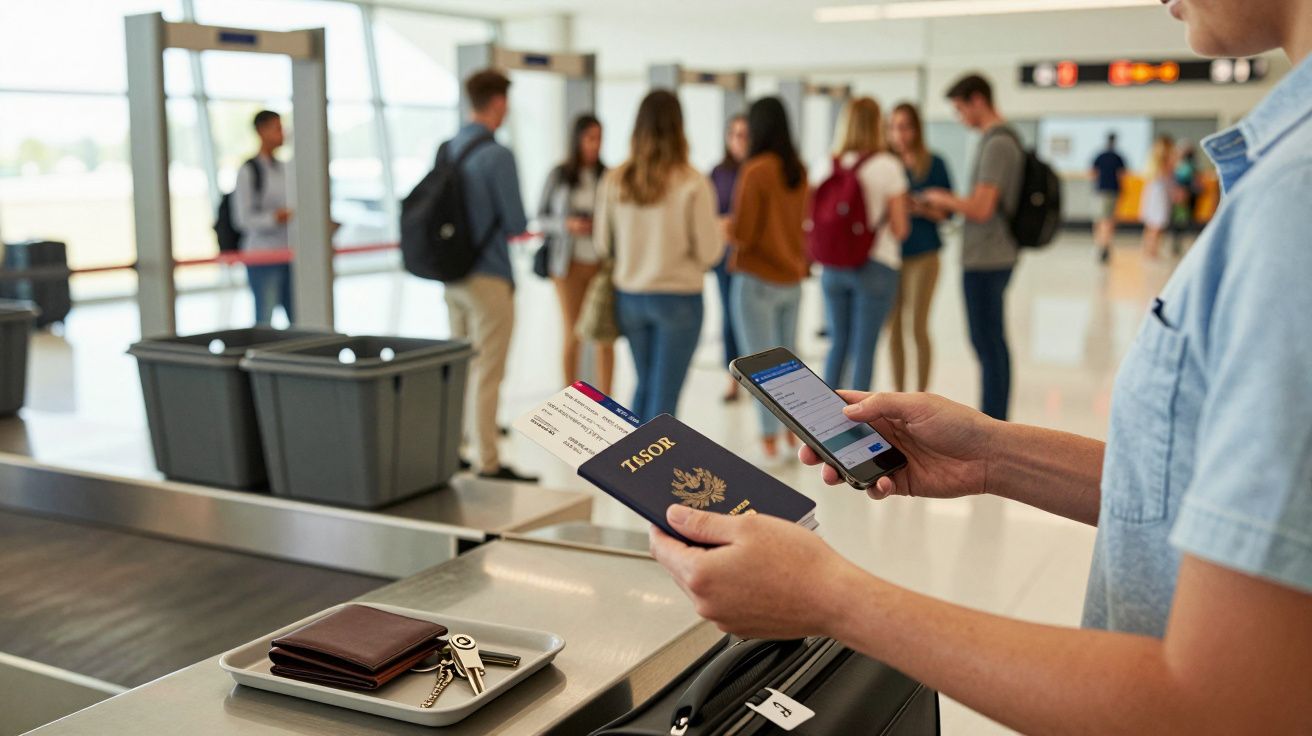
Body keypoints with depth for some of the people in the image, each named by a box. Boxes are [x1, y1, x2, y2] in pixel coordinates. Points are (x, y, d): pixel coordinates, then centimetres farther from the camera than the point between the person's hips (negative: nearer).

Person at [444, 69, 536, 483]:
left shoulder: (447, 149, 7)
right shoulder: (497, 155, -16)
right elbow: (517, 224, -16)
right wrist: (515, 229, 8)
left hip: (453, 275, 8)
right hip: (489, 278, -8)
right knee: (487, 376, -2)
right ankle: (488, 464, 3)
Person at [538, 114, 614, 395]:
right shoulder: (559, 175, -1)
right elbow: (541, 218, 4)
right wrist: (567, 224, -13)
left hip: (603, 264, 1)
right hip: (570, 265, 0)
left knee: (605, 337, -2)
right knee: (573, 336, 6)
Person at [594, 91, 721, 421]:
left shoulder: (615, 180, -5)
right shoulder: (692, 183, -14)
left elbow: (603, 243, 3)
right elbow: (709, 251, -11)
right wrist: (721, 230, 10)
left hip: (629, 296, 4)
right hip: (679, 297, -4)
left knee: (644, 385, 21)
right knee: (665, 393, 4)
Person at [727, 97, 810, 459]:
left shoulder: (755, 170, -16)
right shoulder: (798, 170, 2)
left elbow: (742, 234, -14)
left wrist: (725, 226, 5)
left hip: (757, 279, -6)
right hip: (793, 278, 6)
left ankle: (769, 436, 5)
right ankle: (792, 429, 22)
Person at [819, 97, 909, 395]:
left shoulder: (830, 165, 2)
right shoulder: (888, 166, -8)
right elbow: (900, 228, -8)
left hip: (833, 267, 4)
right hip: (876, 266, -4)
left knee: (838, 342, 16)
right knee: (864, 348, 1)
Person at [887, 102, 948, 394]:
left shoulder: (932, 163, -4)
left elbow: (947, 212, -2)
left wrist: (922, 209, -20)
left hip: (922, 255, -3)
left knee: (918, 328, 1)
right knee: (893, 327, 9)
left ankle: (921, 395, 13)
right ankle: (898, 394, 20)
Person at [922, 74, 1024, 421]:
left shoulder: (997, 144, -18)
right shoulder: (1004, 138, 13)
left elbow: (980, 209, -23)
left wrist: (944, 199, -7)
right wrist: (950, 204, 15)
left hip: (985, 260, -10)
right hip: (994, 257, 10)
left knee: (988, 345, -4)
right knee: (993, 343, 16)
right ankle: (996, 422, 25)